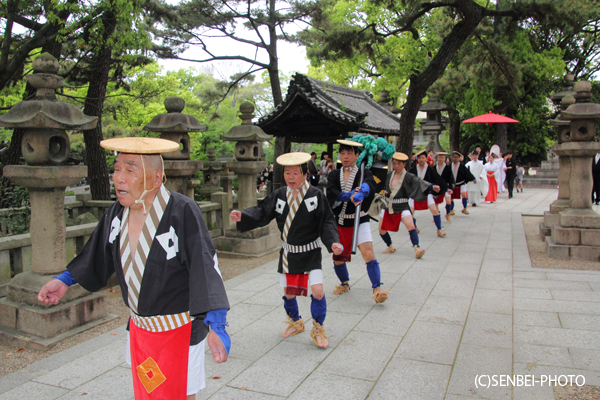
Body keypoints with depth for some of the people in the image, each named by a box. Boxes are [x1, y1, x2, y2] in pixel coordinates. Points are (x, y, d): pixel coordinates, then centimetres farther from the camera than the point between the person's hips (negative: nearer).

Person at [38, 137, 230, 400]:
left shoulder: (183, 212, -26)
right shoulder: (118, 212, -5)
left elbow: (205, 267, -31)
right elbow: (99, 255, 13)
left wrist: (216, 326, -38)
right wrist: (64, 281, 18)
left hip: (179, 330, -6)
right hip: (139, 326, 7)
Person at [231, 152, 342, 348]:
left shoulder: (316, 195, -12)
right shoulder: (279, 195, -2)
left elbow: (327, 222, -9)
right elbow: (261, 212, -1)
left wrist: (333, 242, -24)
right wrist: (242, 216, -19)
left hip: (310, 253, -3)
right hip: (288, 253, 4)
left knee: (317, 291, -12)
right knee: (289, 292, 14)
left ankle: (318, 329, 14)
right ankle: (295, 323, 42)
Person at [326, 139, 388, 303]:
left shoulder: (364, 173, -1)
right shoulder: (334, 175, 5)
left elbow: (369, 184, -26)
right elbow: (331, 193, -13)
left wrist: (361, 193, -48)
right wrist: (350, 195, -30)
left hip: (360, 221, -3)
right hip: (339, 222, 3)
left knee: (368, 254, -19)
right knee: (338, 257, 10)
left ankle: (377, 289, -11)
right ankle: (344, 284, 35)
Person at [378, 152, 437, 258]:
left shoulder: (408, 177, -8)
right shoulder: (388, 175, 4)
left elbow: (419, 182, -23)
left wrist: (432, 186, -41)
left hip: (402, 207, -4)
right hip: (387, 207, 4)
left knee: (411, 226, -25)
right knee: (382, 230, 5)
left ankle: (417, 248, -21)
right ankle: (390, 247, 29)